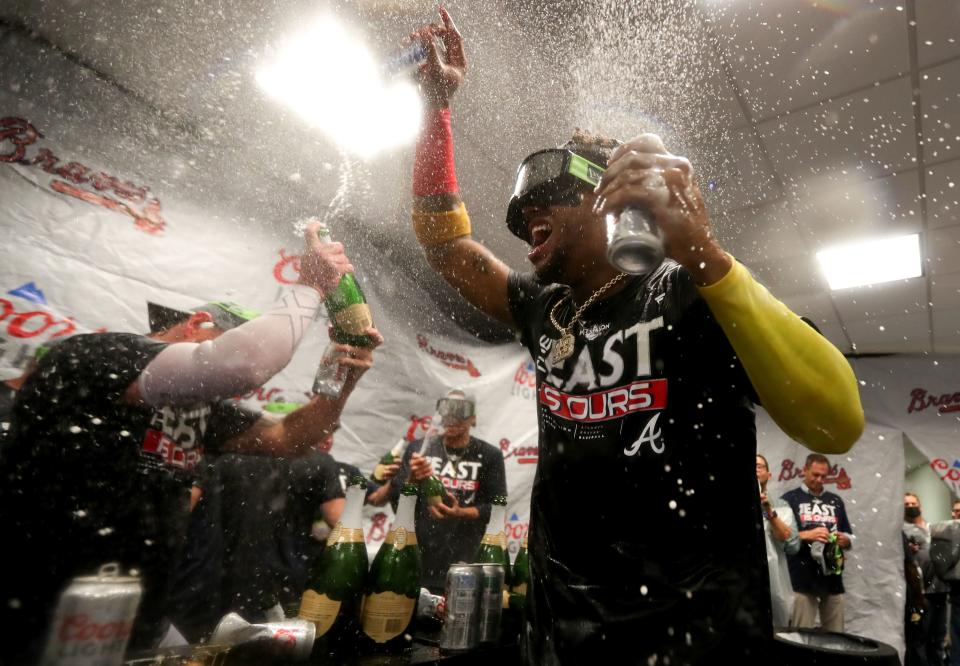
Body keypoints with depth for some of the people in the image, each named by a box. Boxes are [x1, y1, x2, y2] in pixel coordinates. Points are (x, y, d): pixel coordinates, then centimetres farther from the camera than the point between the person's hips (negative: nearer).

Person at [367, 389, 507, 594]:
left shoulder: (490, 456, -2)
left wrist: (460, 513, -19)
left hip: (464, 565, -1)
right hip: (415, 560, 2)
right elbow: (395, 498, 1)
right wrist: (411, 480, -19)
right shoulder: (419, 448, 2)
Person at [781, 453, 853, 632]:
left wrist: (844, 540, -4)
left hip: (833, 579, 4)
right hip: (802, 580, -4)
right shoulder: (790, 499, 0)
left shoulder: (836, 501, 15)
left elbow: (850, 538, 18)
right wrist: (807, 535, -20)